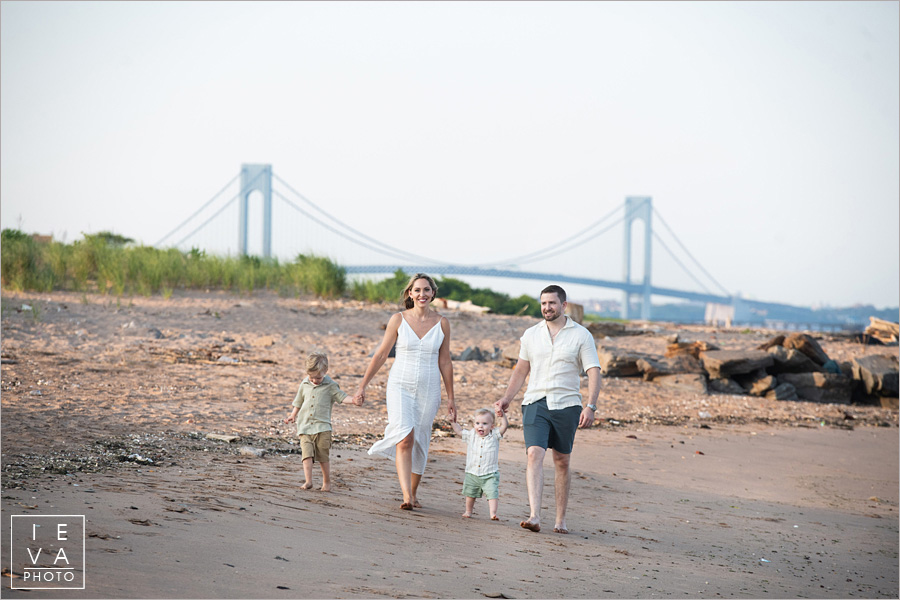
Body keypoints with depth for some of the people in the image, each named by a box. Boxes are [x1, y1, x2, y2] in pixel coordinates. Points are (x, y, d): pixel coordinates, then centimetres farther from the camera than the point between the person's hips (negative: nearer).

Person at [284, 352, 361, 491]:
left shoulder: (330, 385, 2)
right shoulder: (304, 384, 13)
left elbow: (341, 396, -2)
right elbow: (298, 402, 24)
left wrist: (352, 399, -20)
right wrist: (293, 415, 21)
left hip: (322, 426, -2)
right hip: (305, 426, 3)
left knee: (323, 456, 1)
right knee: (307, 453, -11)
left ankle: (327, 481, 14)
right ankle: (308, 481, -15)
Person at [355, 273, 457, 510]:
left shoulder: (442, 323, 2)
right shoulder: (398, 319, -1)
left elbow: (445, 362, 9)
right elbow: (381, 354, 4)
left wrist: (450, 398, 11)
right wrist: (363, 385, 4)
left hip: (428, 390, 2)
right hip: (400, 386, -2)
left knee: (420, 444, 8)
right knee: (405, 439, -20)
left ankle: (413, 492, 27)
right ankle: (406, 496, -26)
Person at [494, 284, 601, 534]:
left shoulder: (581, 335, 0)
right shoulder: (531, 334, 10)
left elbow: (593, 372, -4)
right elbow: (521, 370, 20)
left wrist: (590, 406, -16)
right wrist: (507, 398, 14)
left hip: (567, 405, -1)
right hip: (535, 403, 1)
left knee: (562, 462, 6)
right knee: (534, 454, -16)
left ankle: (560, 519, 17)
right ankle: (534, 516, -25)